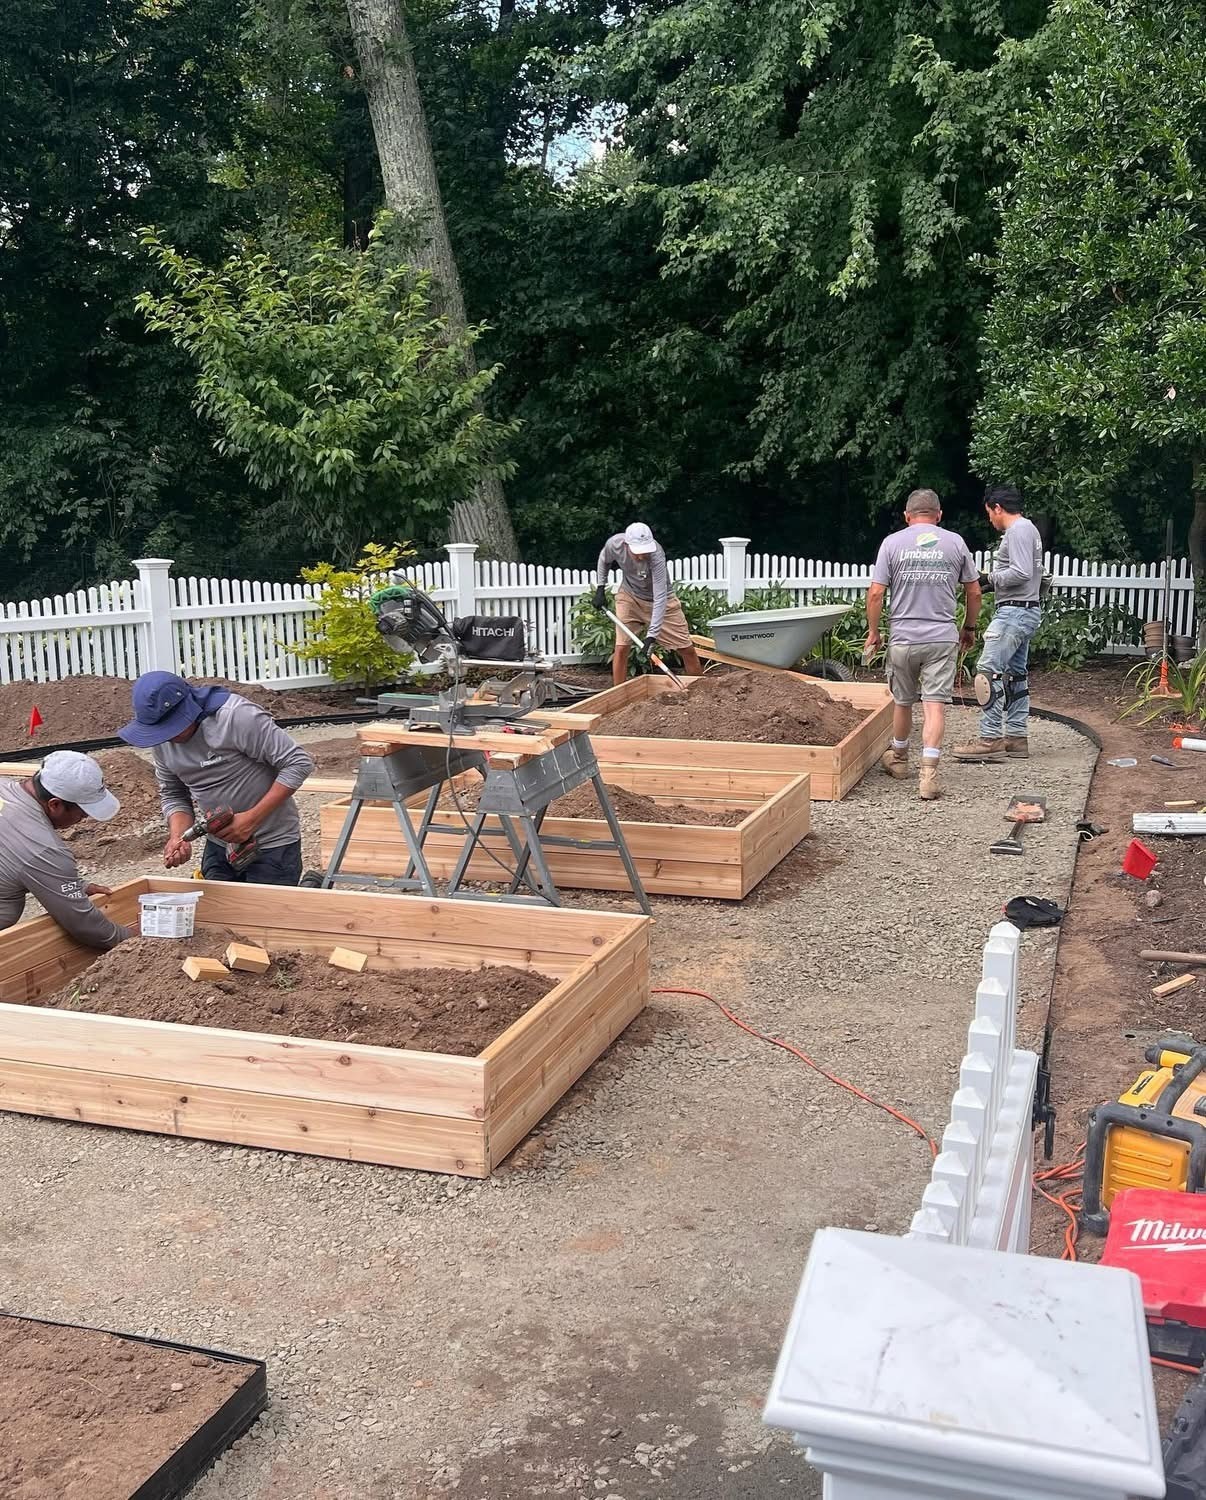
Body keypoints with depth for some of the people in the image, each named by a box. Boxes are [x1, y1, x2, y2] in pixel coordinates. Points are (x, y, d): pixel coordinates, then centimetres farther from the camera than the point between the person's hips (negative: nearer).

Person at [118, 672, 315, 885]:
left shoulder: (236, 716, -23)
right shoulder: (162, 740, -3)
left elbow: (299, 763, -22)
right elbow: (172, 795, 8)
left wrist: (252, 818, -24)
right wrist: (178, 837, -12)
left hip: (273, 846, -6)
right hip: (219, 846, 6)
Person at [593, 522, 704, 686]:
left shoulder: (656, 556, -38)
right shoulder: (614, 544, -26)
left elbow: (660, 598, -38)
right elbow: (604, 561, 2)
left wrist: (652, 634, -42)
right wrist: (600, 588, -2)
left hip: (658, 599, -2)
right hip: (629, 596, 2)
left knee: (686, 648, -2)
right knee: (621, 648, -11)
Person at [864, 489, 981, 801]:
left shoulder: (892, 542, -1)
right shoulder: (955, 542, 3)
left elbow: (875, 594, -4)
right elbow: (974, 592, 8)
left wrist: (873, 632, 7)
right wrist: (970, 628, 22)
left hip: (903, 638, 0)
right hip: (943, 637, 0)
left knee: (903, 701, 17)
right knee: (935, 705, -3)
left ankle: (898, 759, 36)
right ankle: (928, 774, -12)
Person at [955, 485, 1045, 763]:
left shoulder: (1018, 531, -12)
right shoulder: (1027, 529, 20)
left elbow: (1021, 573, -23)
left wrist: (991, 578, -9)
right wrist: (994, 582, 13)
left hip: (1015, 612, -11)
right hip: (1026, 612, 11)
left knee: (988, 671, -13)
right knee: (1015, 675, 13)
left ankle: (990, 739, -14)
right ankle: (1016, 737, 16)